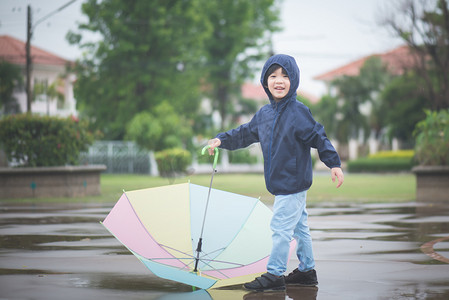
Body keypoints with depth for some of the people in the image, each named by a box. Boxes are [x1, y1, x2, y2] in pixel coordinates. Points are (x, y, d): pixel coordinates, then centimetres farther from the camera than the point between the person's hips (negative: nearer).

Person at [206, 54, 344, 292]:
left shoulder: (299, 112, -12)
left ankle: (275, 274, -1)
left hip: (294, 181, -8)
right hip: (279, 182, 8)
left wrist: (334, 164, -16)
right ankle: (307, 270, 25)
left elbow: (319, 138, -12)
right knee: (299, 226, 16)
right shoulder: (264, 114, 9)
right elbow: (245, 134, 21)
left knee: (281, 226, -7)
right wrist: (221, 140, 13)